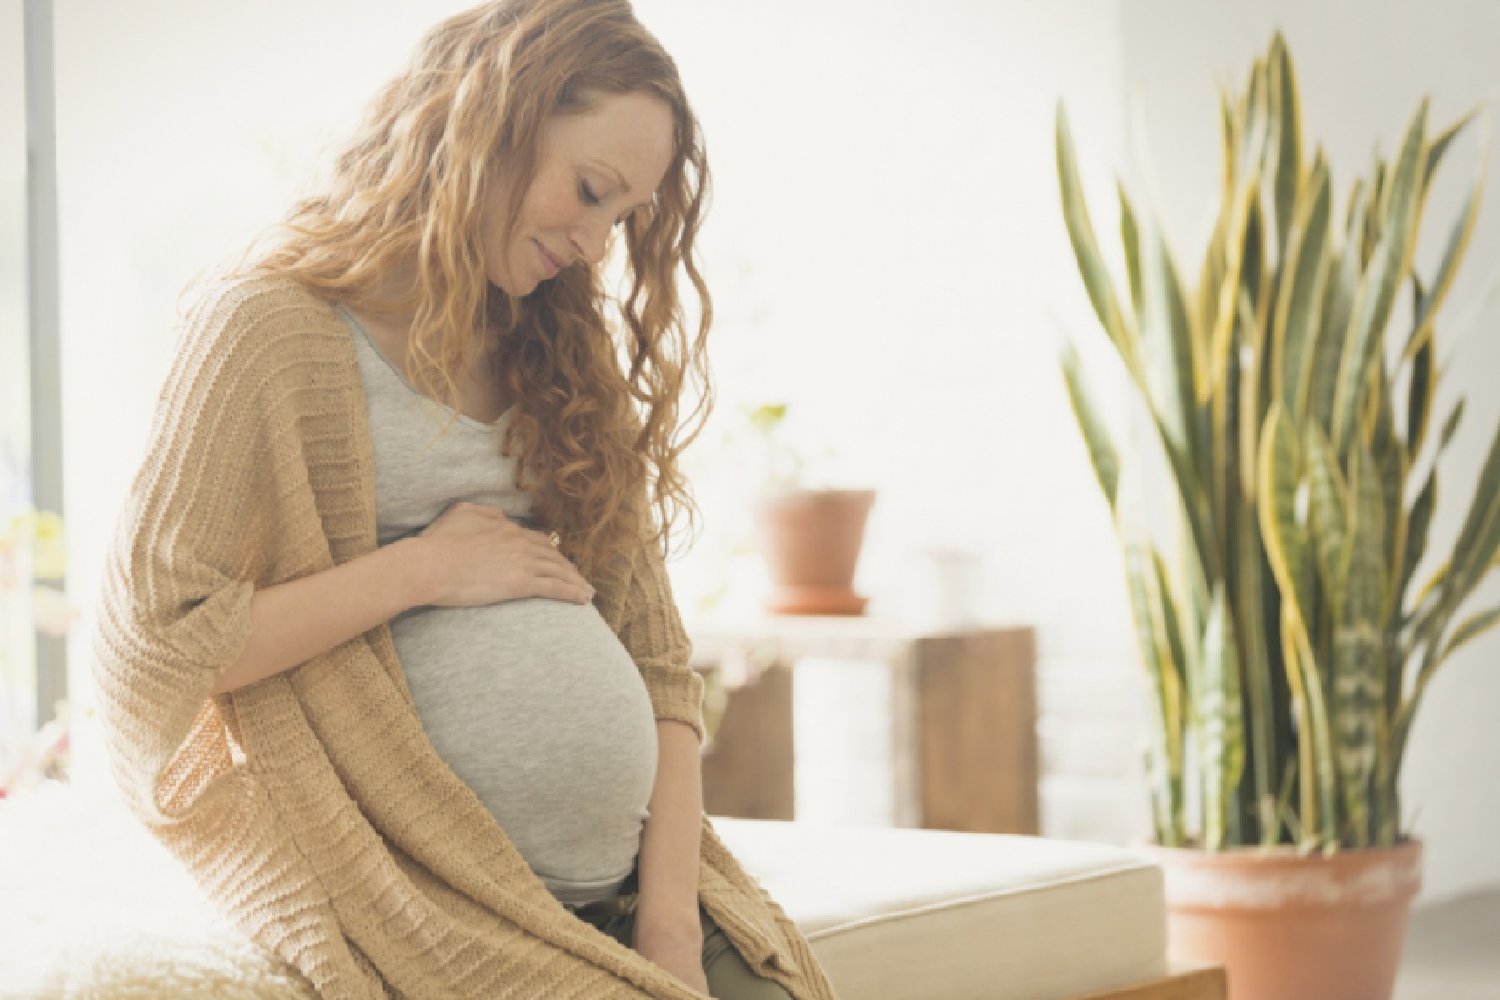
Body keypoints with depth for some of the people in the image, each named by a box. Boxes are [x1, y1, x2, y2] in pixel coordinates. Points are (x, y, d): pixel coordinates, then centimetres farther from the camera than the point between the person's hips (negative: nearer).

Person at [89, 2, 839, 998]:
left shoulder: (561, 360, 19)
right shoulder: (272, 327, -1)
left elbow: (658, 665, 13)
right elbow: (150, 642, -9)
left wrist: (672, 916, 0)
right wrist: (419, 570, -8)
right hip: (437, 907, -5)